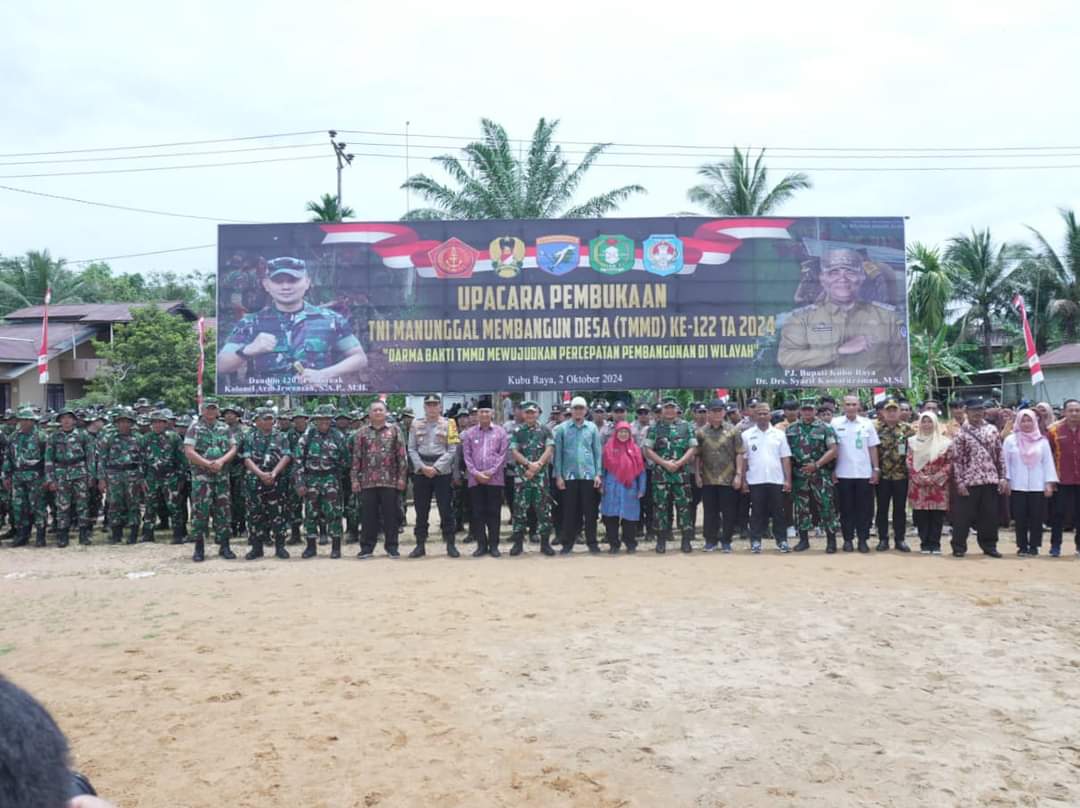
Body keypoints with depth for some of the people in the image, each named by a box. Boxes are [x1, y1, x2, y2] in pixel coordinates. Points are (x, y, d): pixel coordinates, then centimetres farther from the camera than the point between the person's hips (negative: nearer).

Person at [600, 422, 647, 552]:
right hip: (612, 489, 0)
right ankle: (613, 544, 10)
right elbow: (603, 468, 5)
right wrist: (602, 485, -1)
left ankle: (631, 544, 15)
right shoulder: (609, 447, 4)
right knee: (611, 517, 1)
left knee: (629, 517, 3)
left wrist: (641, 489, 0)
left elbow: (640, 470, 6)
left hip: (629, 489, 1)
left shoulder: (635, 449, 6)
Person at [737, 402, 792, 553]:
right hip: (755, 480, -1)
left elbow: (785, 458, 5)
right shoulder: (747, 435, 4)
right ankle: (755, 541, 8)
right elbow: (743, 459, 5)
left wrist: (788, 479, 0)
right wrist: (743, 480, 1)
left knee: (778, 512, 4)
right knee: (757, 512, 3)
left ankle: (781, 540, 10)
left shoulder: (779, 434, 7)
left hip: (776, 480, 1)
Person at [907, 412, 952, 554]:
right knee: (922, 516, 1)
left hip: (939, 485, 0)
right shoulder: (913, 441, 8)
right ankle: (925, 544, 9)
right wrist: (920, 478, -11)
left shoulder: (945, 442, 4)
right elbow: (910, 462, 2)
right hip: (919, 486, 1)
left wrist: (936, 477, -11)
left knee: (937, 516, 0)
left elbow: (949, 463, 0)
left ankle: (935, 544, 8)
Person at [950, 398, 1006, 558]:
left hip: (991, 480, 3)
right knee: (963, 515, 0)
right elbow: (957, 460, -4)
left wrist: (1003, 477, 4)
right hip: (969, 481, -3)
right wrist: (959, 482, -10)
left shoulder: (992, 430, 9)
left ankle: (989, 545, 21)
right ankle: (959, 547, 9)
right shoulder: (961, 434, -2)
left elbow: (999, 455, 10)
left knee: (990, 515, 8)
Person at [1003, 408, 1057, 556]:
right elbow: (1005, 462, 3)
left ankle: (1034, 546, 13)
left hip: (1038, 486, 1)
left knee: (1037, 518, 3)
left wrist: (1049, 483, -2)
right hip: (1017, 487, 0)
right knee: (1020, 518, 2)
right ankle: (1022, 546, 11)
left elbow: (1048, 463, 4)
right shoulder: (1010, 440, 2)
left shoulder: (1042, 441, 4)